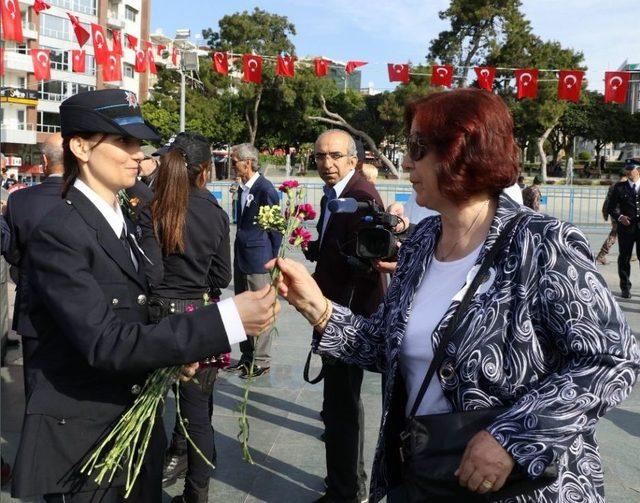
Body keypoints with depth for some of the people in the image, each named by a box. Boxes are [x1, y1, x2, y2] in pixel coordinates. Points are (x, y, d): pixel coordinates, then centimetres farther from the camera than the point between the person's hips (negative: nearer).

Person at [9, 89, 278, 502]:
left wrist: (172, 352, -5)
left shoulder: (121, 221, 8)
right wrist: (225, 320, -33)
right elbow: (103, 342, -28)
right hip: (81, 440, -7)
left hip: (138, 426, 7)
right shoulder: (58, 234, -19)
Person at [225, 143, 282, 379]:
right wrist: (239, 251, 14)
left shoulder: (265, 189, -14)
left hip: (258, 260, -9)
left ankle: (262, 361, 11)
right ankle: (247, 357, 26)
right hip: (241, 258, 9)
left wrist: (274, 260, -10)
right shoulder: (242, 188, 11)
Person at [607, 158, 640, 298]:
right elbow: (611, 208, 5)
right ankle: (625, 288, 16)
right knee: (624, 258, 6)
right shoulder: (619, 187, 5)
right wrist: (619, 217, -12)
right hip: (626, 227, 0)